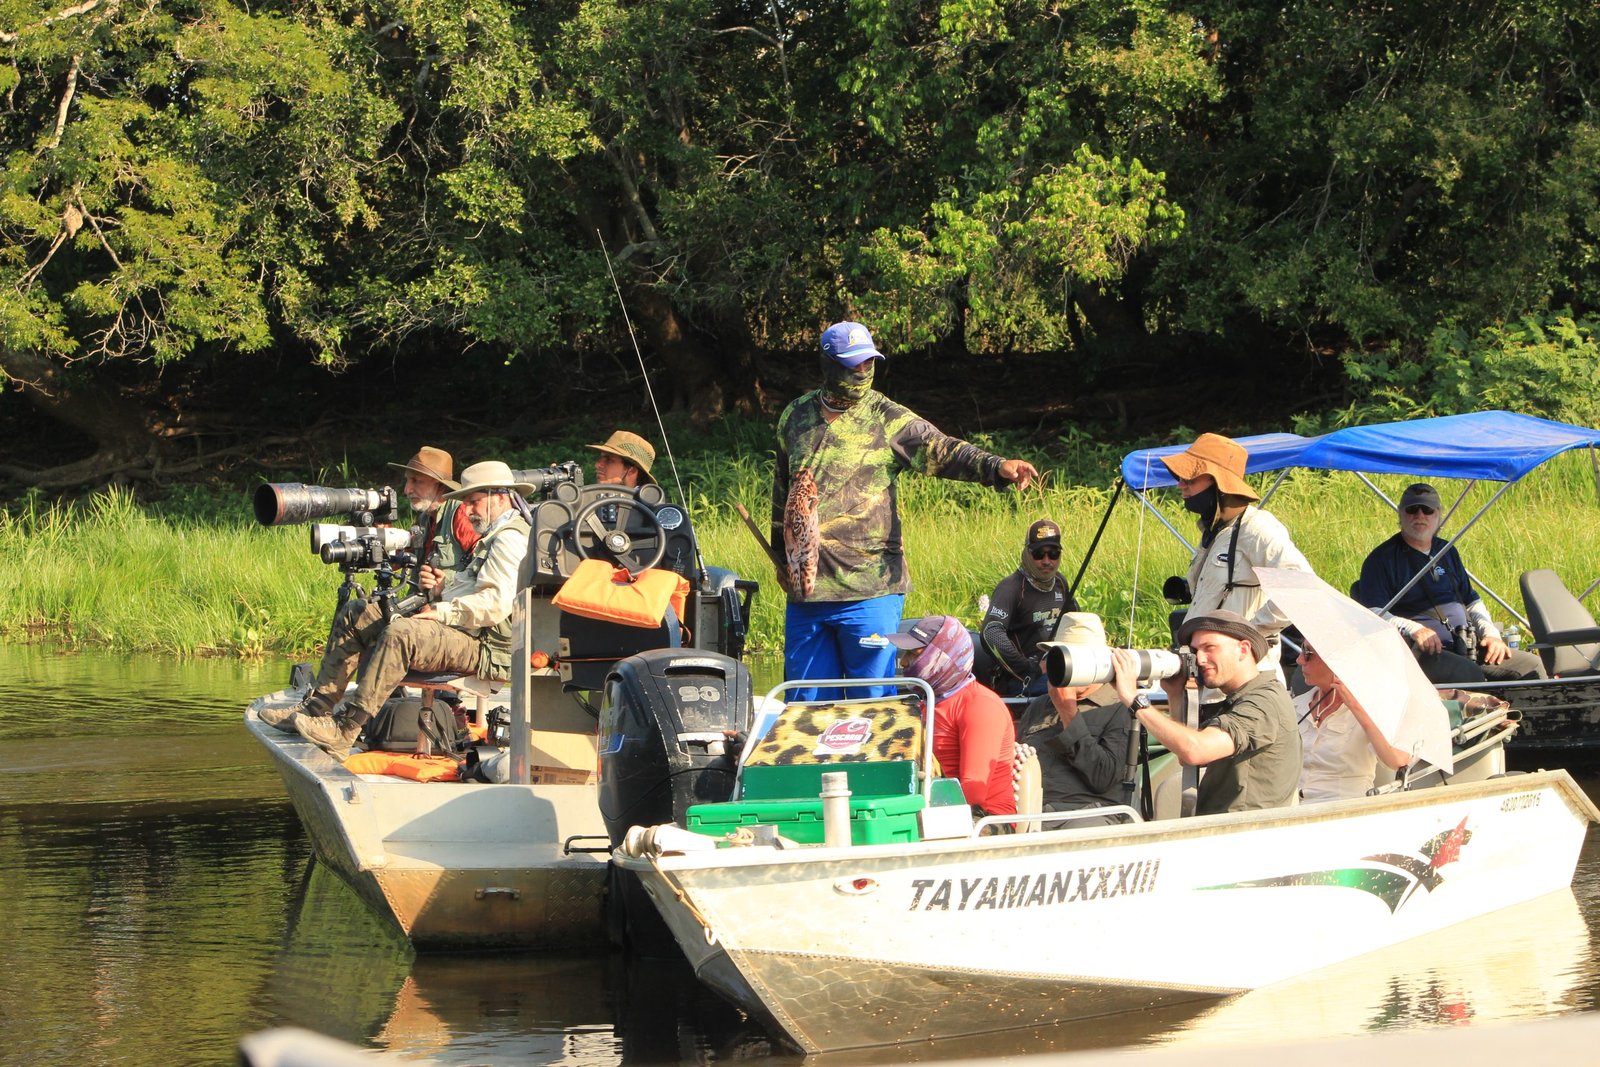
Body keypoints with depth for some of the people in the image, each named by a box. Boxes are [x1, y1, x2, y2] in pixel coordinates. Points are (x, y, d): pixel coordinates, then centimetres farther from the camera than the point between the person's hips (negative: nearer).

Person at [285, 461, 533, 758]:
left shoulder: (510, 539, -9)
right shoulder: (491, 538, 26)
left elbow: (496, 604, -22)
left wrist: (443, 611, -18)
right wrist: (440, 589, 8)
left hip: (484, 650, -11)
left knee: (400, 633, -35)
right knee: (360, 619, 6)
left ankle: (344, 730, -40)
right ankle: (315, 710, -3)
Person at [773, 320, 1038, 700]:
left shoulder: (886, 419, -2)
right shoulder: (795, 417, 12)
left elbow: (942, 451, -16)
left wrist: (997, 467, -33)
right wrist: (780, 554, 25)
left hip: (869, 595, -4)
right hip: (806, 591, 4)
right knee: (804, 702, 9)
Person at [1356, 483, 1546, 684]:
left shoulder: (1447, 552, 24)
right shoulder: (1382, 559, 3)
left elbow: (1471, 600, 30)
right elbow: (1373, 613, -7)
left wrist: (1491, 634, 12)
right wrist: (1414, 630, -21)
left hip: (1467, 645, 7)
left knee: (1532, 666, -9)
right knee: (1470, 675, -36)